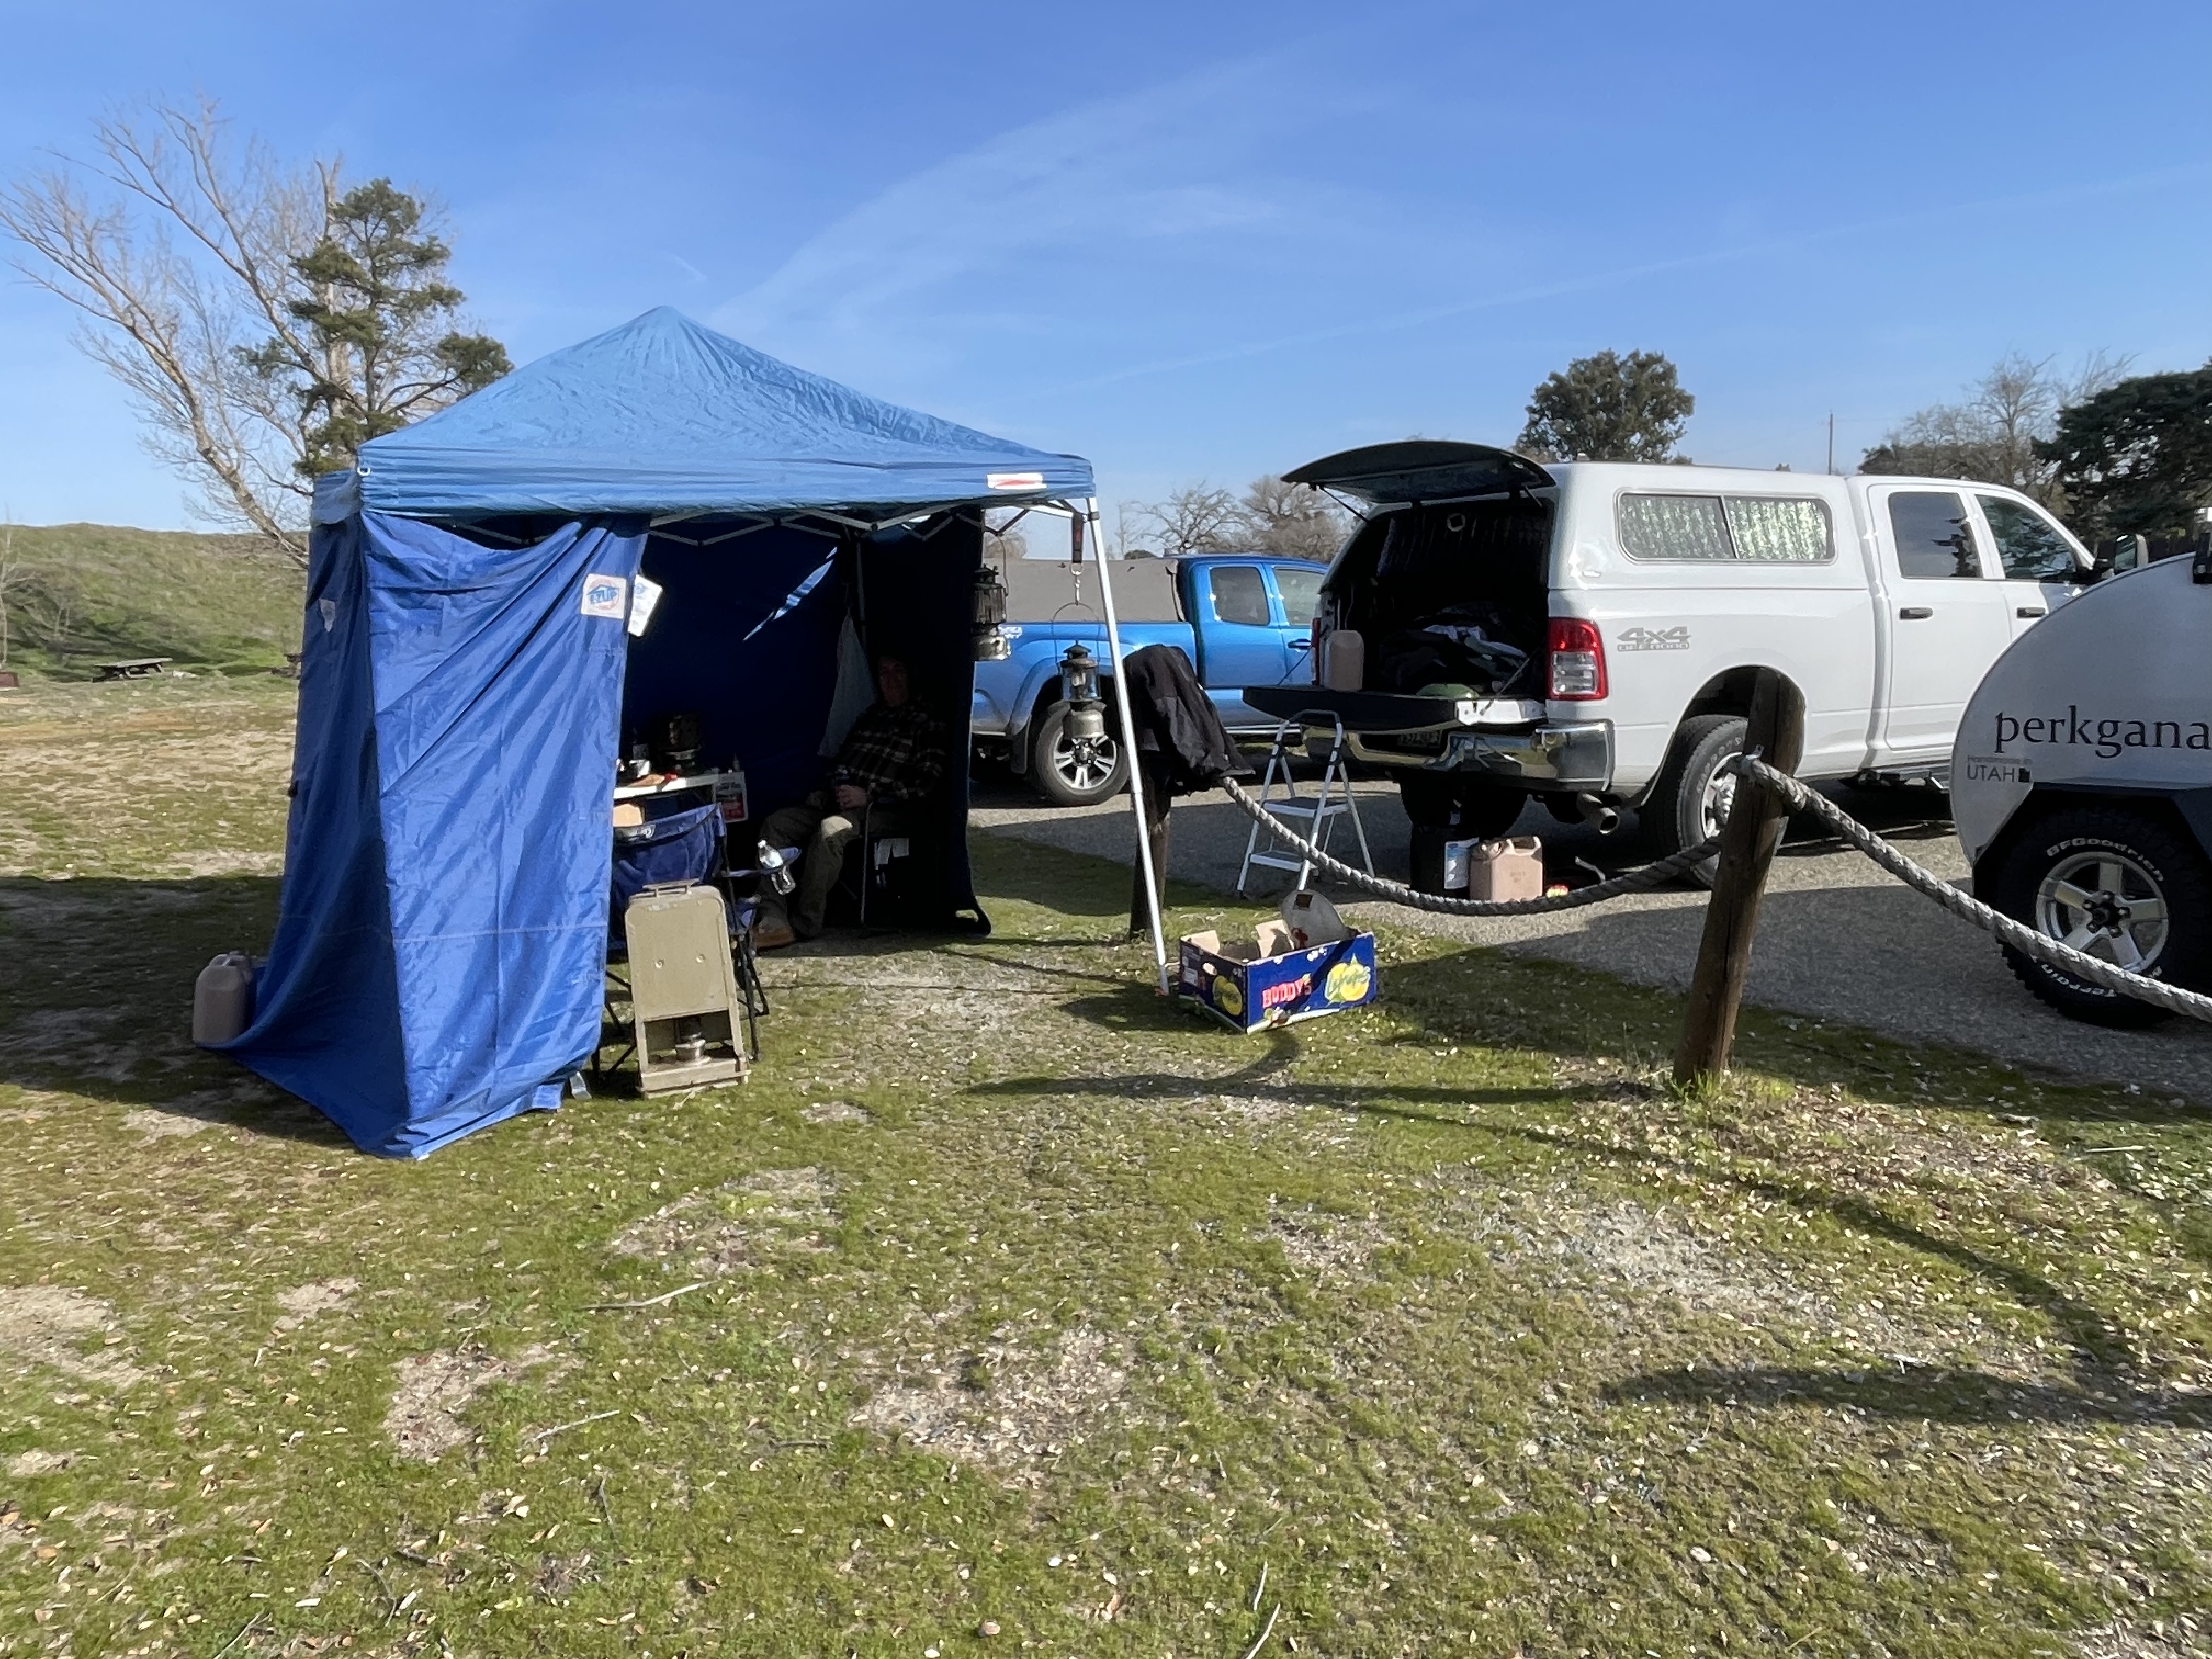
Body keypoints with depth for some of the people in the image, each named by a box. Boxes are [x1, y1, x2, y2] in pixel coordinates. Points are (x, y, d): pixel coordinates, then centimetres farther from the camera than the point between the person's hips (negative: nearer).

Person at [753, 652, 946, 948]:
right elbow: (841, 763, 26)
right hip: (843, 802, 7)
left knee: (830, 830, -35)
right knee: (776, 823, -14)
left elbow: (925, 782, -9)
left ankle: (803, 926, -28)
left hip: (886, 812, -7)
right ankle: (773, 919, -26)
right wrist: (838, 788, 1)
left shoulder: (928, 724, 3)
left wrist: (868, 796, -14)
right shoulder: (870, 716, 24)